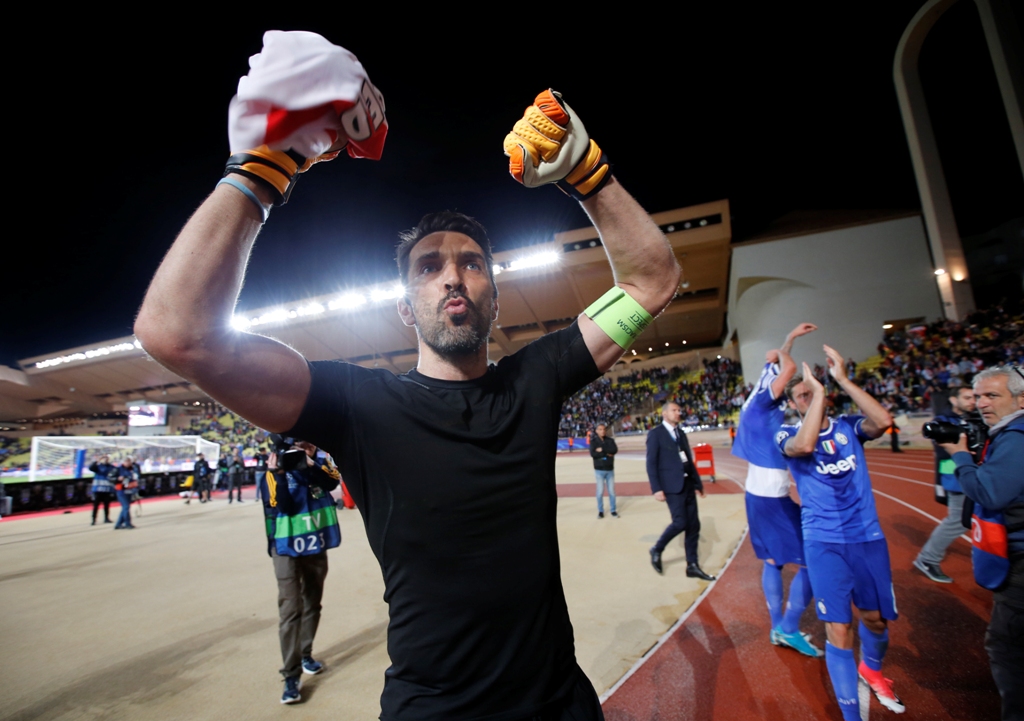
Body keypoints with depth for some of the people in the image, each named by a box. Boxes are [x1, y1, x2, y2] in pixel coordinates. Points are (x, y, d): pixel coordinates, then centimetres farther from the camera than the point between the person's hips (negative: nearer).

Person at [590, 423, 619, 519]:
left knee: (612, 491, 5)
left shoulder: (610, 440, 3)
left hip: (610, 469, 2)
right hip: (599, 470, -2)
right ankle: (600, 511, 15)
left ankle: (613, 510, 17)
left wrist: (602, 449, -18)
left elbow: (615, 450, -14)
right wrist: (607, 453, -16)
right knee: (600, 491, 3)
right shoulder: (593, 441, -2)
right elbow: (593, 454, -16)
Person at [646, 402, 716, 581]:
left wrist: (698, 482, 15)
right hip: (672, 485, -7)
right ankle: (657, 550, 13)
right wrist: (656, 489, -17)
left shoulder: (681, 433, 15)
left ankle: (692, 566, 18)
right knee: (680, 522, -11)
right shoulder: (655, 433, -6)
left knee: (693, 525, 7)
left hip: (688, 484, 7)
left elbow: (689, 460, 18)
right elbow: (651, 463, -10)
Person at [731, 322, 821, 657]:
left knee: (773, 559, 15)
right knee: (811, 560, 1)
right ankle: (789, 628, 8)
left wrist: (790, 339, 32)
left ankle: (778, 628, 24)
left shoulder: (756, 402, 10)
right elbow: (789, 368, -29)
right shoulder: (762, 402, -15)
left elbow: (779, 366, 27)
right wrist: (783, 349, -8)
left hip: (758, 491, 9)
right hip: (772, 495, -9)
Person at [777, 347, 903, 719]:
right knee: (839, 630, -5)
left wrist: (843, 379, -18)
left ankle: (871, 668, 51)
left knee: (876, 618, 20)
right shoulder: (788, 434, -5)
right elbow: (804, 445, -29)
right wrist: (819, 390, -24)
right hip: (824, 542, -3)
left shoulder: (848, 426, 3)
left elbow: (883, 421, -19)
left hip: (868, 536, 3)